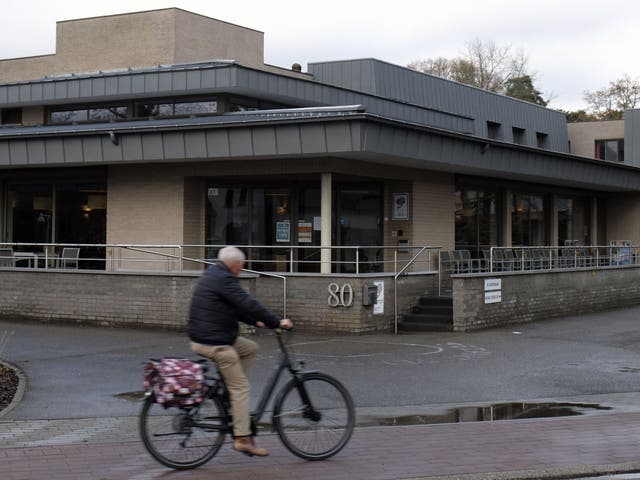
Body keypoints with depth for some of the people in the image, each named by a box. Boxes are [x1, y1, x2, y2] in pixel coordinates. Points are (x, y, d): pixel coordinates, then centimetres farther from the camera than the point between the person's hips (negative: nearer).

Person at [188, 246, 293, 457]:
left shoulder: (212, 275, 17)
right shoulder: (223, 279, -16)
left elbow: (236, 306, 23)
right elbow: (248, 304, -21)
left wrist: (255, 322, 19)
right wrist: (277, 322, -16)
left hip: (203, 337, 10)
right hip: (214, 343, -10)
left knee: (250, 348, 20)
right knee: (241, 387, -5)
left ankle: (228, 387, 14)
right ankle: (242, 438, -4)